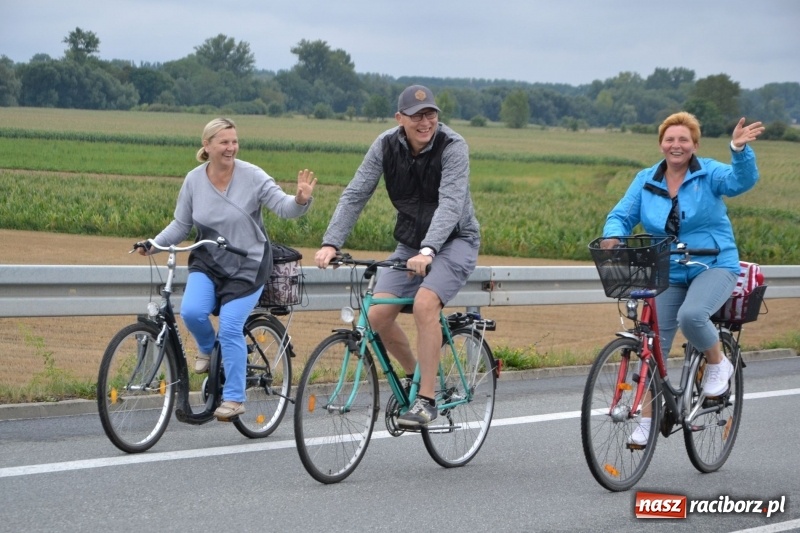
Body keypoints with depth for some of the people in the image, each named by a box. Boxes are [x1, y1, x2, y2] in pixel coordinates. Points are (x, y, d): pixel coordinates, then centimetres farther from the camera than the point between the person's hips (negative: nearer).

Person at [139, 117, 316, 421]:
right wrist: (155, 244, -7)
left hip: (247, 266, -3)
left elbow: (283, 207, -16)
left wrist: (300, 200, -38)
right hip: (207, 263, 3)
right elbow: (181, 225, 6)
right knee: (191, 311, -22)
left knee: (231, 328, -11)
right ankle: (207, 349, 14)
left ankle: (234, 399, 2)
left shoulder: (252, 176, -12)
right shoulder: (194, 180, -2)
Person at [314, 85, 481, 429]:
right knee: (379, 314, -12)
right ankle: (416, 375, 15)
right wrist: (331, 243, -25)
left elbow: (451, 203, -32)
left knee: (424, 303, -29)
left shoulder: (453, 147, -21)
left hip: (455, 241, -5)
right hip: (410, 243, 5)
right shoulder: (386, 145, -9)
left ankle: (426, 399, -22)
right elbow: (355, 195, -12)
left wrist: (428, 250, -48)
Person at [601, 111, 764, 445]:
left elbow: (742, 181, -24)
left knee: (691, 315, -33)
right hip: (668, 274, 4)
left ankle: (718, 364, -3)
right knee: (655, 344, 1)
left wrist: (740, 150, -44)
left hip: (714, 266, -4)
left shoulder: (708, 174, -7)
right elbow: (622, 215, 2)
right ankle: (648, 420, 12)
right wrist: (613, 235, -22)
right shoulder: (646, 181, 3)